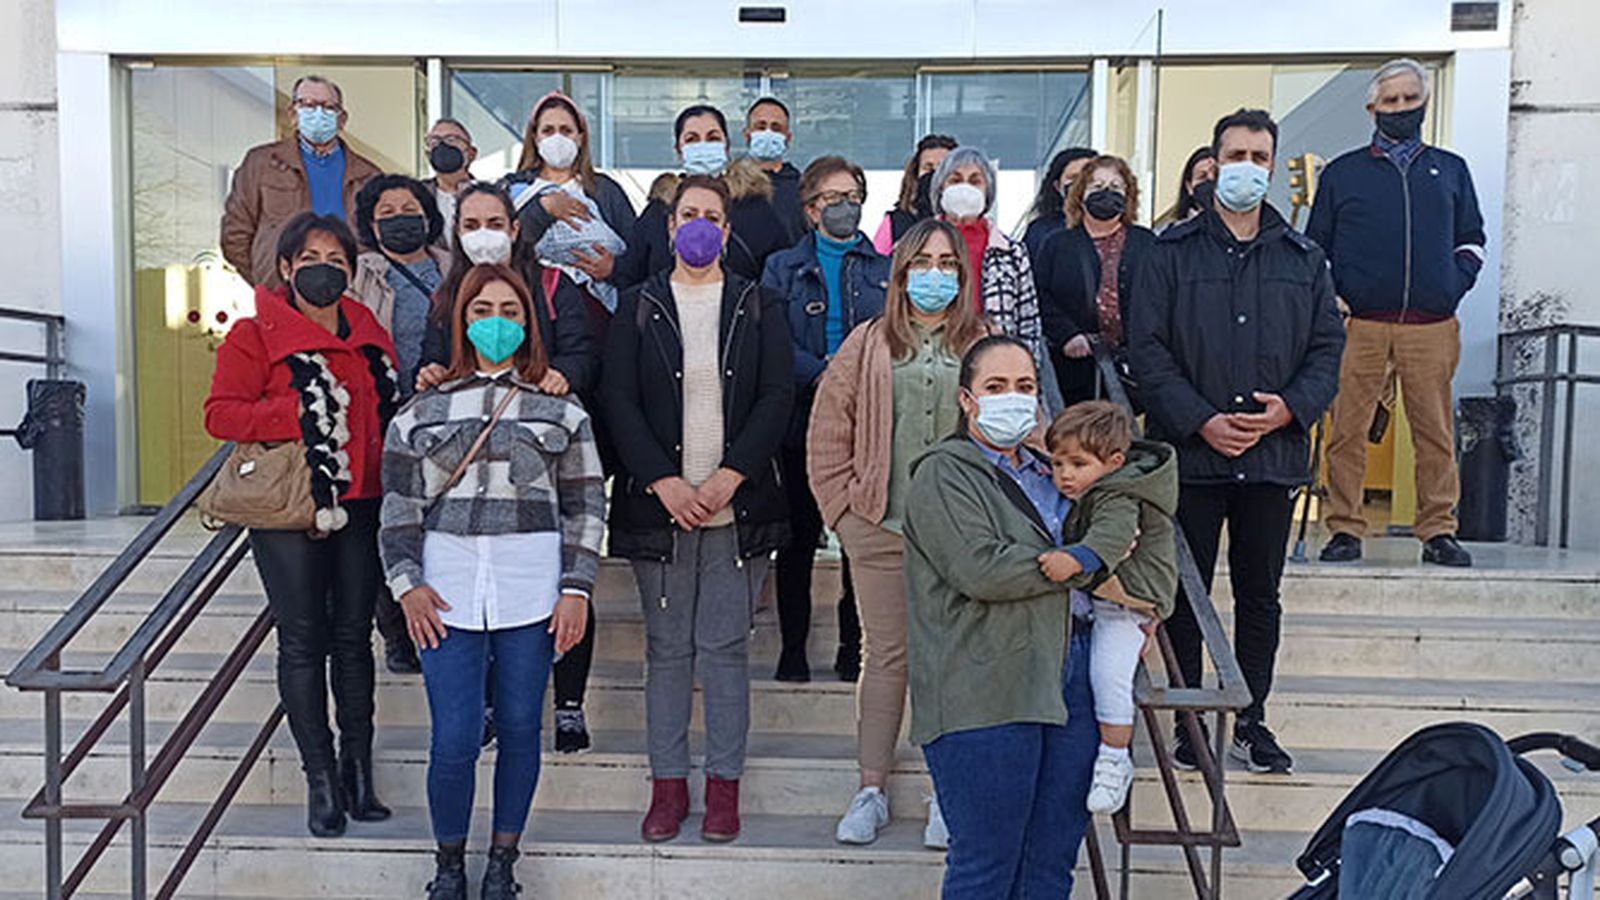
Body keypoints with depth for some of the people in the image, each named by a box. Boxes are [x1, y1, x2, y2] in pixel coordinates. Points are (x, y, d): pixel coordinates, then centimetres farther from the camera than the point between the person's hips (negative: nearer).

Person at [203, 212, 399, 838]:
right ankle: (321, 778, 9)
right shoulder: (254, 335, 1)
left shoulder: (371, 336, 15)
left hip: (361, 507, 4)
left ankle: (357, 769, 19)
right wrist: (298, 413, -18)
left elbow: (391, 411, 24)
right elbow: (220, 413, -9)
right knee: (304, 639, -1)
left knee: (353, 635, 9)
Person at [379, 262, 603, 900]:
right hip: (447, 591, 0)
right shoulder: (423, 410, 9)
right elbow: (399, 506, 9)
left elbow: (586, 508, 4)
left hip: (531, 590, 0)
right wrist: (407, 583, -1)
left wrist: (576, 589, -3)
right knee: (453, 741, -1)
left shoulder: (561, 410, 6)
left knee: (519, 730, 9)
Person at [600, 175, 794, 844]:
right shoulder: (639, 307, 8)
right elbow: (618, 400, 1)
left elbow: (778, 397, 0)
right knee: (667, 649, 7)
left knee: (725, 646, 3)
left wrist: (729, 477, -11)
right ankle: (667, 783, 18)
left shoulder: (757, 306, 8)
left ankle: (725, 784, 14)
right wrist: (665, 481, -11)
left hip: (738, 505, 0)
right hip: (658, 504, 1)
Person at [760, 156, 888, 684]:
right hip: (805, 419, -1)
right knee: (799, 536, 4)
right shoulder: (783, 268, 9)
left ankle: (854, 649, 16)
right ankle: (793, 648, 15)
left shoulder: (885, 268, 13)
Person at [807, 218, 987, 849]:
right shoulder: (869, 343, 6)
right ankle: (871, 792, 18)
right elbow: (828, 430, 7)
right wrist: (845, 506, 2)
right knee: (886, 656, 7)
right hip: (880, 530, 0)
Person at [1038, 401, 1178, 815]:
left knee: (1108, 675, -21)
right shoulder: (1083, 490, 7)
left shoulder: (1120, 500, -23)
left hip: (1124, 607, -10)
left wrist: (1074, 560, -60)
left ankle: (1114, 759, -7)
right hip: (1082, 601, 11)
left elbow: (1112, 537, -43)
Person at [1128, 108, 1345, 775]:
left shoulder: (1304, 258, 11)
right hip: (1191, 451, -2)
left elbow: (1327, 345, 10)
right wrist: (1201, 420, -13)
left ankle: (1251, 721, 23)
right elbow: (1146, 346, -5)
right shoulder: (1173, 252, 2)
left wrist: (1290, 407, -9)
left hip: (1275, 452, 3)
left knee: (1260, 592, 11)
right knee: (1187, 590, 6)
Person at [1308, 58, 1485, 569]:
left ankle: (1438, 530, 11)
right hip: (1360, 325, -1)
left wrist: (1453, 287, 6)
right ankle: (1345, 529, 4)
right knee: (1347, 430, -3)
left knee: (1435, 431, 2)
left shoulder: (1451, 170, 19)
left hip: (1432, 327, 2)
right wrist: (1334, 298, -1)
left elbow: (1471, 240, 23)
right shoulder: (1342, 173, 12)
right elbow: (1314, 247, 13)